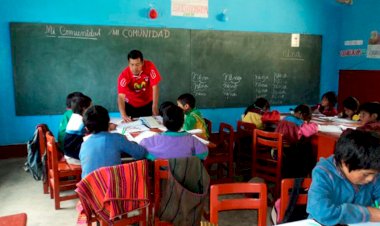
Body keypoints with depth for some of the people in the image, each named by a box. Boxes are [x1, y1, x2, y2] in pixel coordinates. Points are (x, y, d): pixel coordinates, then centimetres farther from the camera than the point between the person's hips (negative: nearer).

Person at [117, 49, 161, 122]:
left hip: (148, 103, 1)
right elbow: (121, 97, -35)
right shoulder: (124, 75, -28)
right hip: (131, 105, -1)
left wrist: (154, 106, -26)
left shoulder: (149, 66, -24)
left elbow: (155, 86, -21)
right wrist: (123, 115, -50)